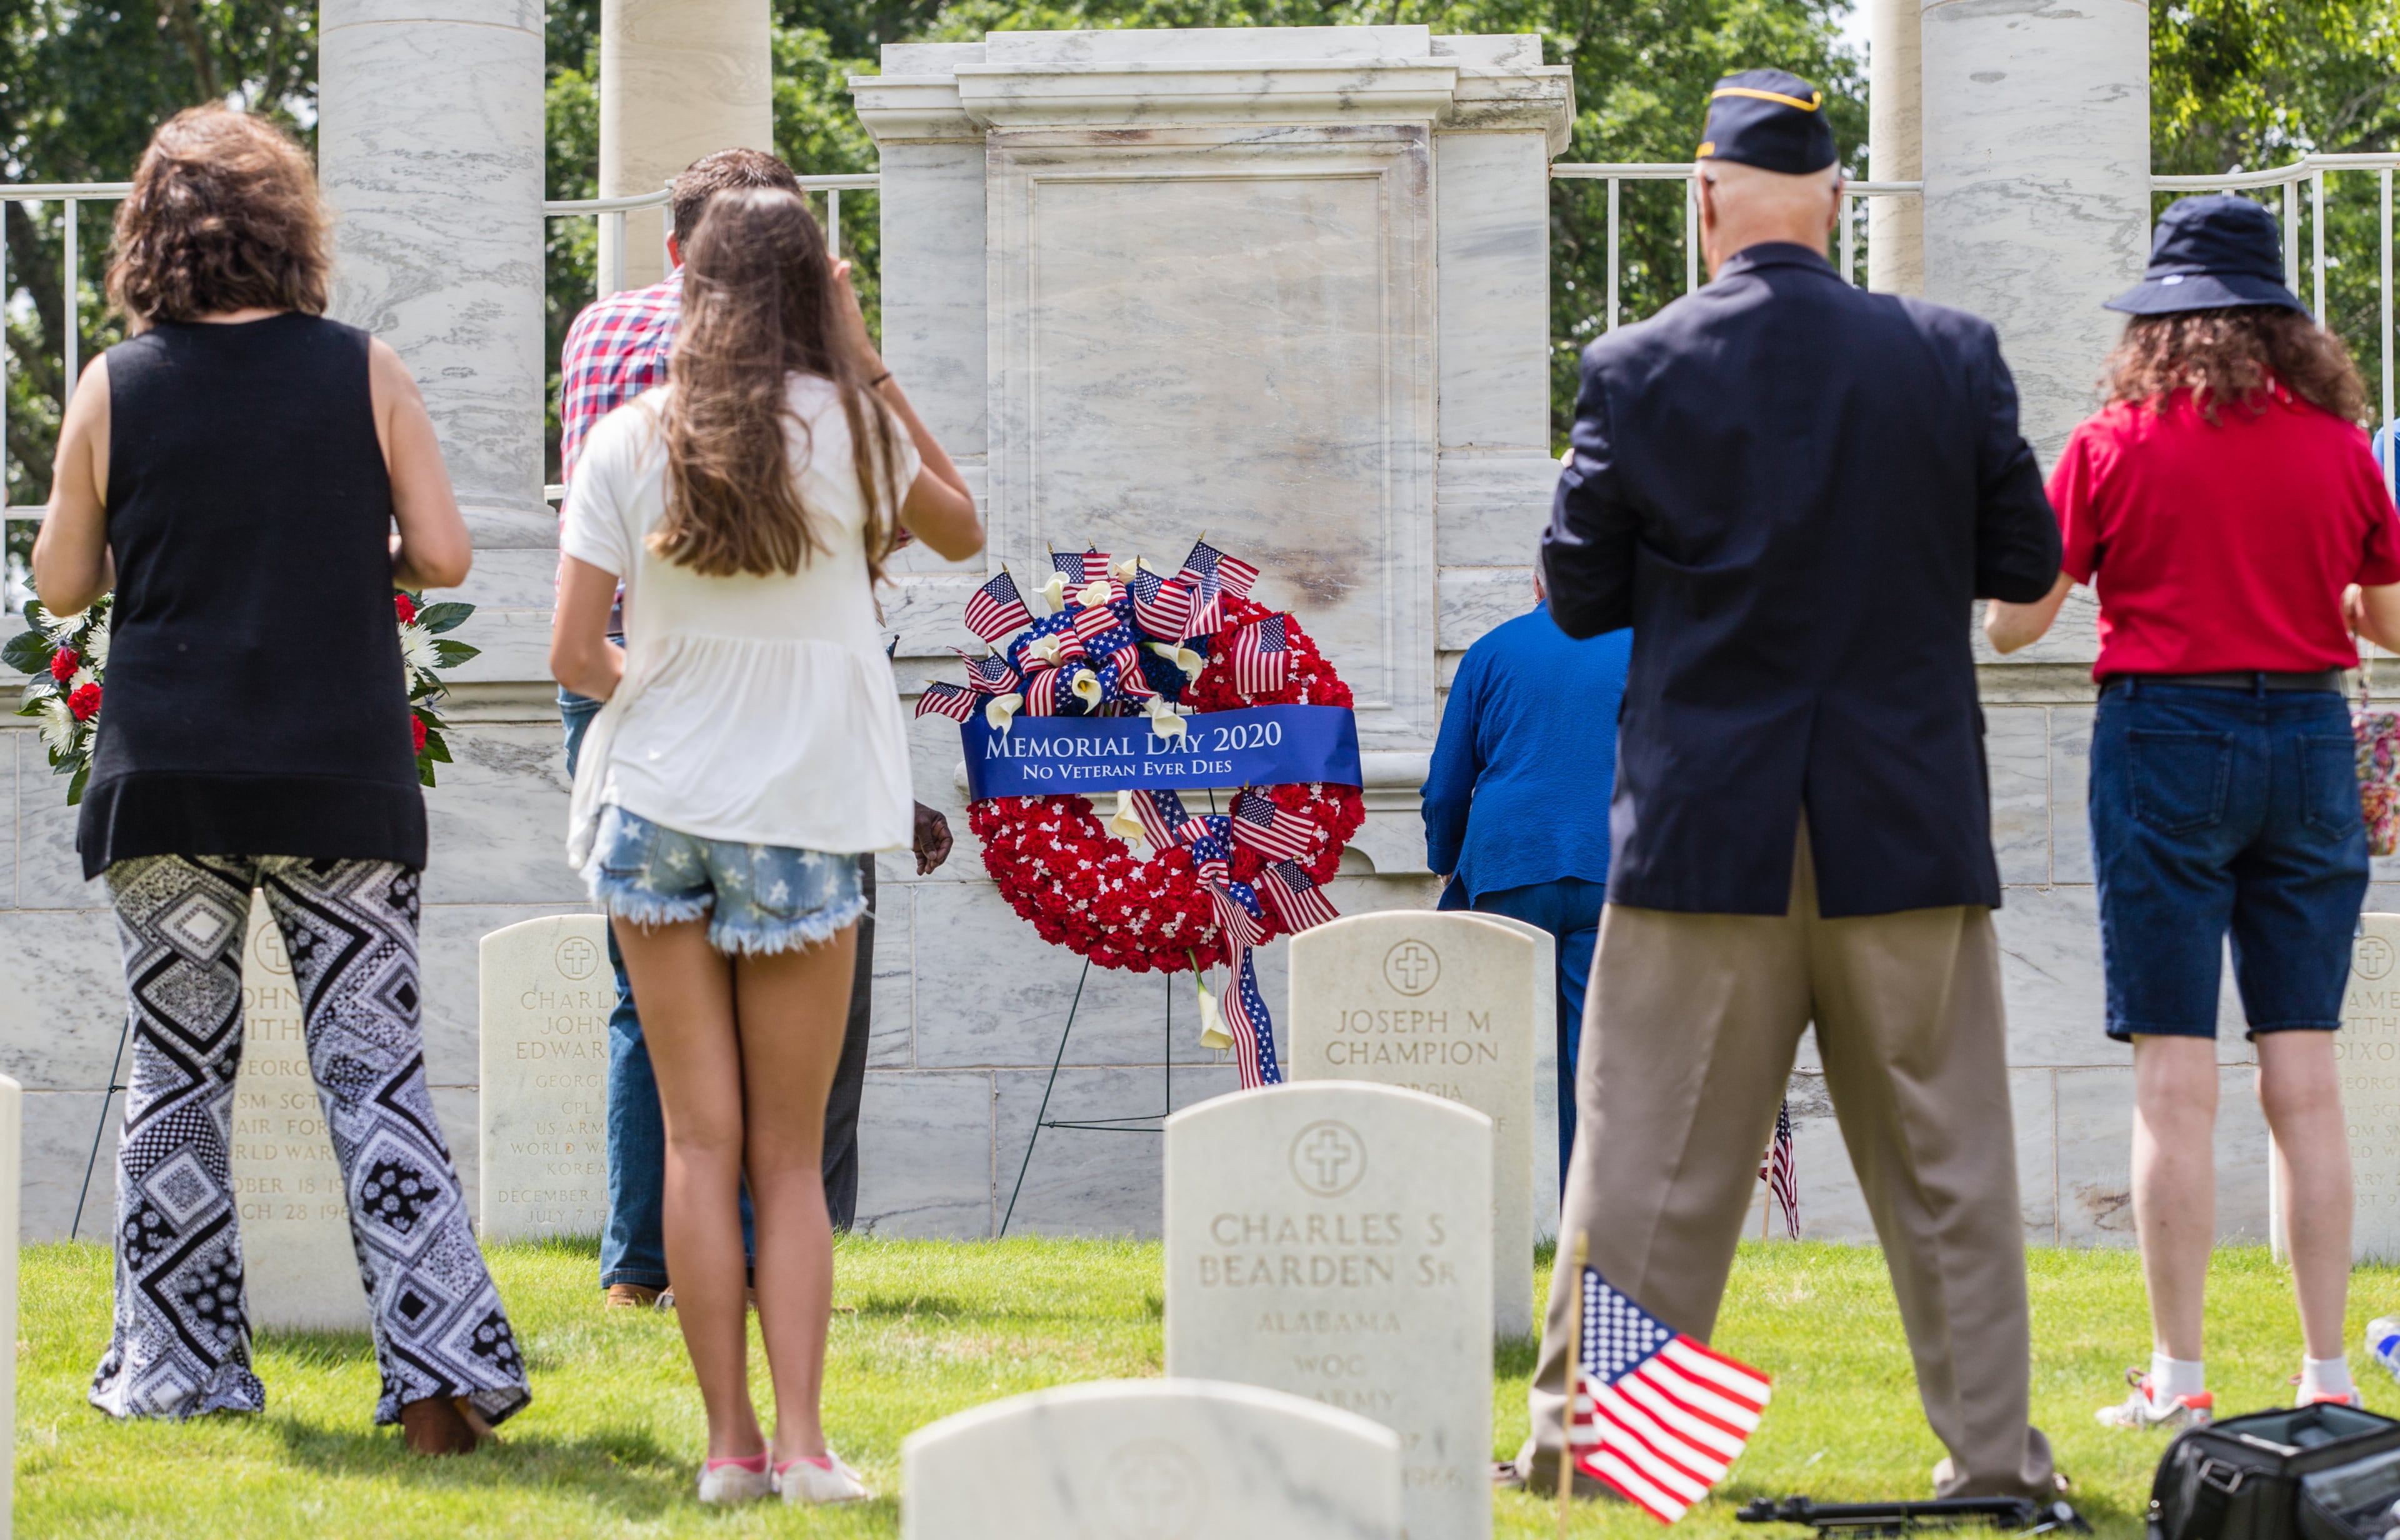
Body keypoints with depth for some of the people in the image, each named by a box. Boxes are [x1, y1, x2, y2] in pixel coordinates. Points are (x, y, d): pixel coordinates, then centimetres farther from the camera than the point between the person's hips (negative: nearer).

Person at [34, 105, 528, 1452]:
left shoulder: (116, 390, -1)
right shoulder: (365, 373, -2)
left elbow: (63, 583, 7)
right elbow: (444, 555, -3)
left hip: (168, 783, 0)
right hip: (342, 783, 0)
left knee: (178, 1073, 10)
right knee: (375, 1070, 1)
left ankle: (177, 1367, 12)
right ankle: (440, 1366, -7)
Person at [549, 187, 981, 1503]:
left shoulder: (628, 443, -4)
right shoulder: (845, 425, -6)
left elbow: (573, 655, -5)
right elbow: (962, 531, 15)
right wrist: (863, 361, 13)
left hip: (656, 802, 1)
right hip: (801, 813, -1)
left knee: (700, 1142, 6)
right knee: (791, 1156, 7)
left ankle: (729, 1441, 3)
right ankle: (801, 1438, -5)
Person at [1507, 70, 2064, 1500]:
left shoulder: (1638, 372, -6)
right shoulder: (1952, 356, -3)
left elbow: (1578, 595, -1)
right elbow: (2027, 561, 3)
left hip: (1709, 829, -1)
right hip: (1909, 829, 1)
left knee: (1654, 1155, 5)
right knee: (1945, 1155, 7)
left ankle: (1583, 1433, 9)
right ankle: (1994, 1450, 9)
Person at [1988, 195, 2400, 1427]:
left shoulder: (2116, 445, -4)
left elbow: (2011, 624, -1)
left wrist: (2095, 566, 21)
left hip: (2166, 731, -3)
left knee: (2176, 1079, -2)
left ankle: (2177, 1380, -2)